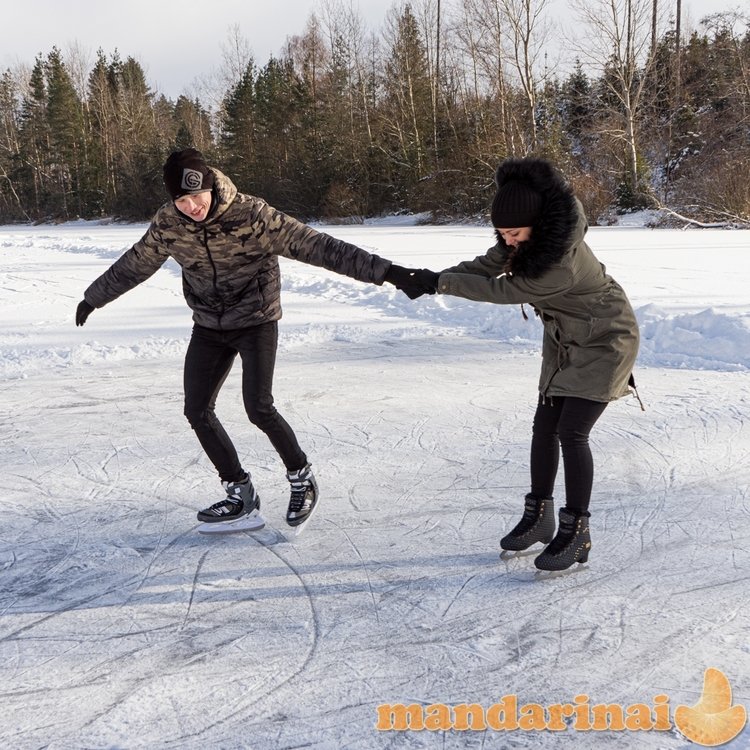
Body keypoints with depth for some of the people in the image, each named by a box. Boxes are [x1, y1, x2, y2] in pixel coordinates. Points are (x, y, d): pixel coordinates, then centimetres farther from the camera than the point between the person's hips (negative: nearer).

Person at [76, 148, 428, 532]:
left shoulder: (252, 215, -24)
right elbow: (134, 263, 9)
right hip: (208, 327, 5)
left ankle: (301, 478, 8)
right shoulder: (168, 224, -10)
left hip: (256, 320, -5)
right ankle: (240, 494, 14)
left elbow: (315, 245, -28)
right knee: (197, 412, -1)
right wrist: (93, 297, 23)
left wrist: (386, 271, -35)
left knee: (259, 409, -18)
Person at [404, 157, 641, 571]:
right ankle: (538, 516, 20)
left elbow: (504, 292, -29)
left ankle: (576, 533, -1)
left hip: (604, 342, -8)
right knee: (544, 426, 8)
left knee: (571, 432, -13)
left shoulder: (564, 261, -37)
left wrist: (442, 282, -23)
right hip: (564, 340, 9)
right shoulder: (524, 237, -13)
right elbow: (486, 266, -6)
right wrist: (432, 280, -20)